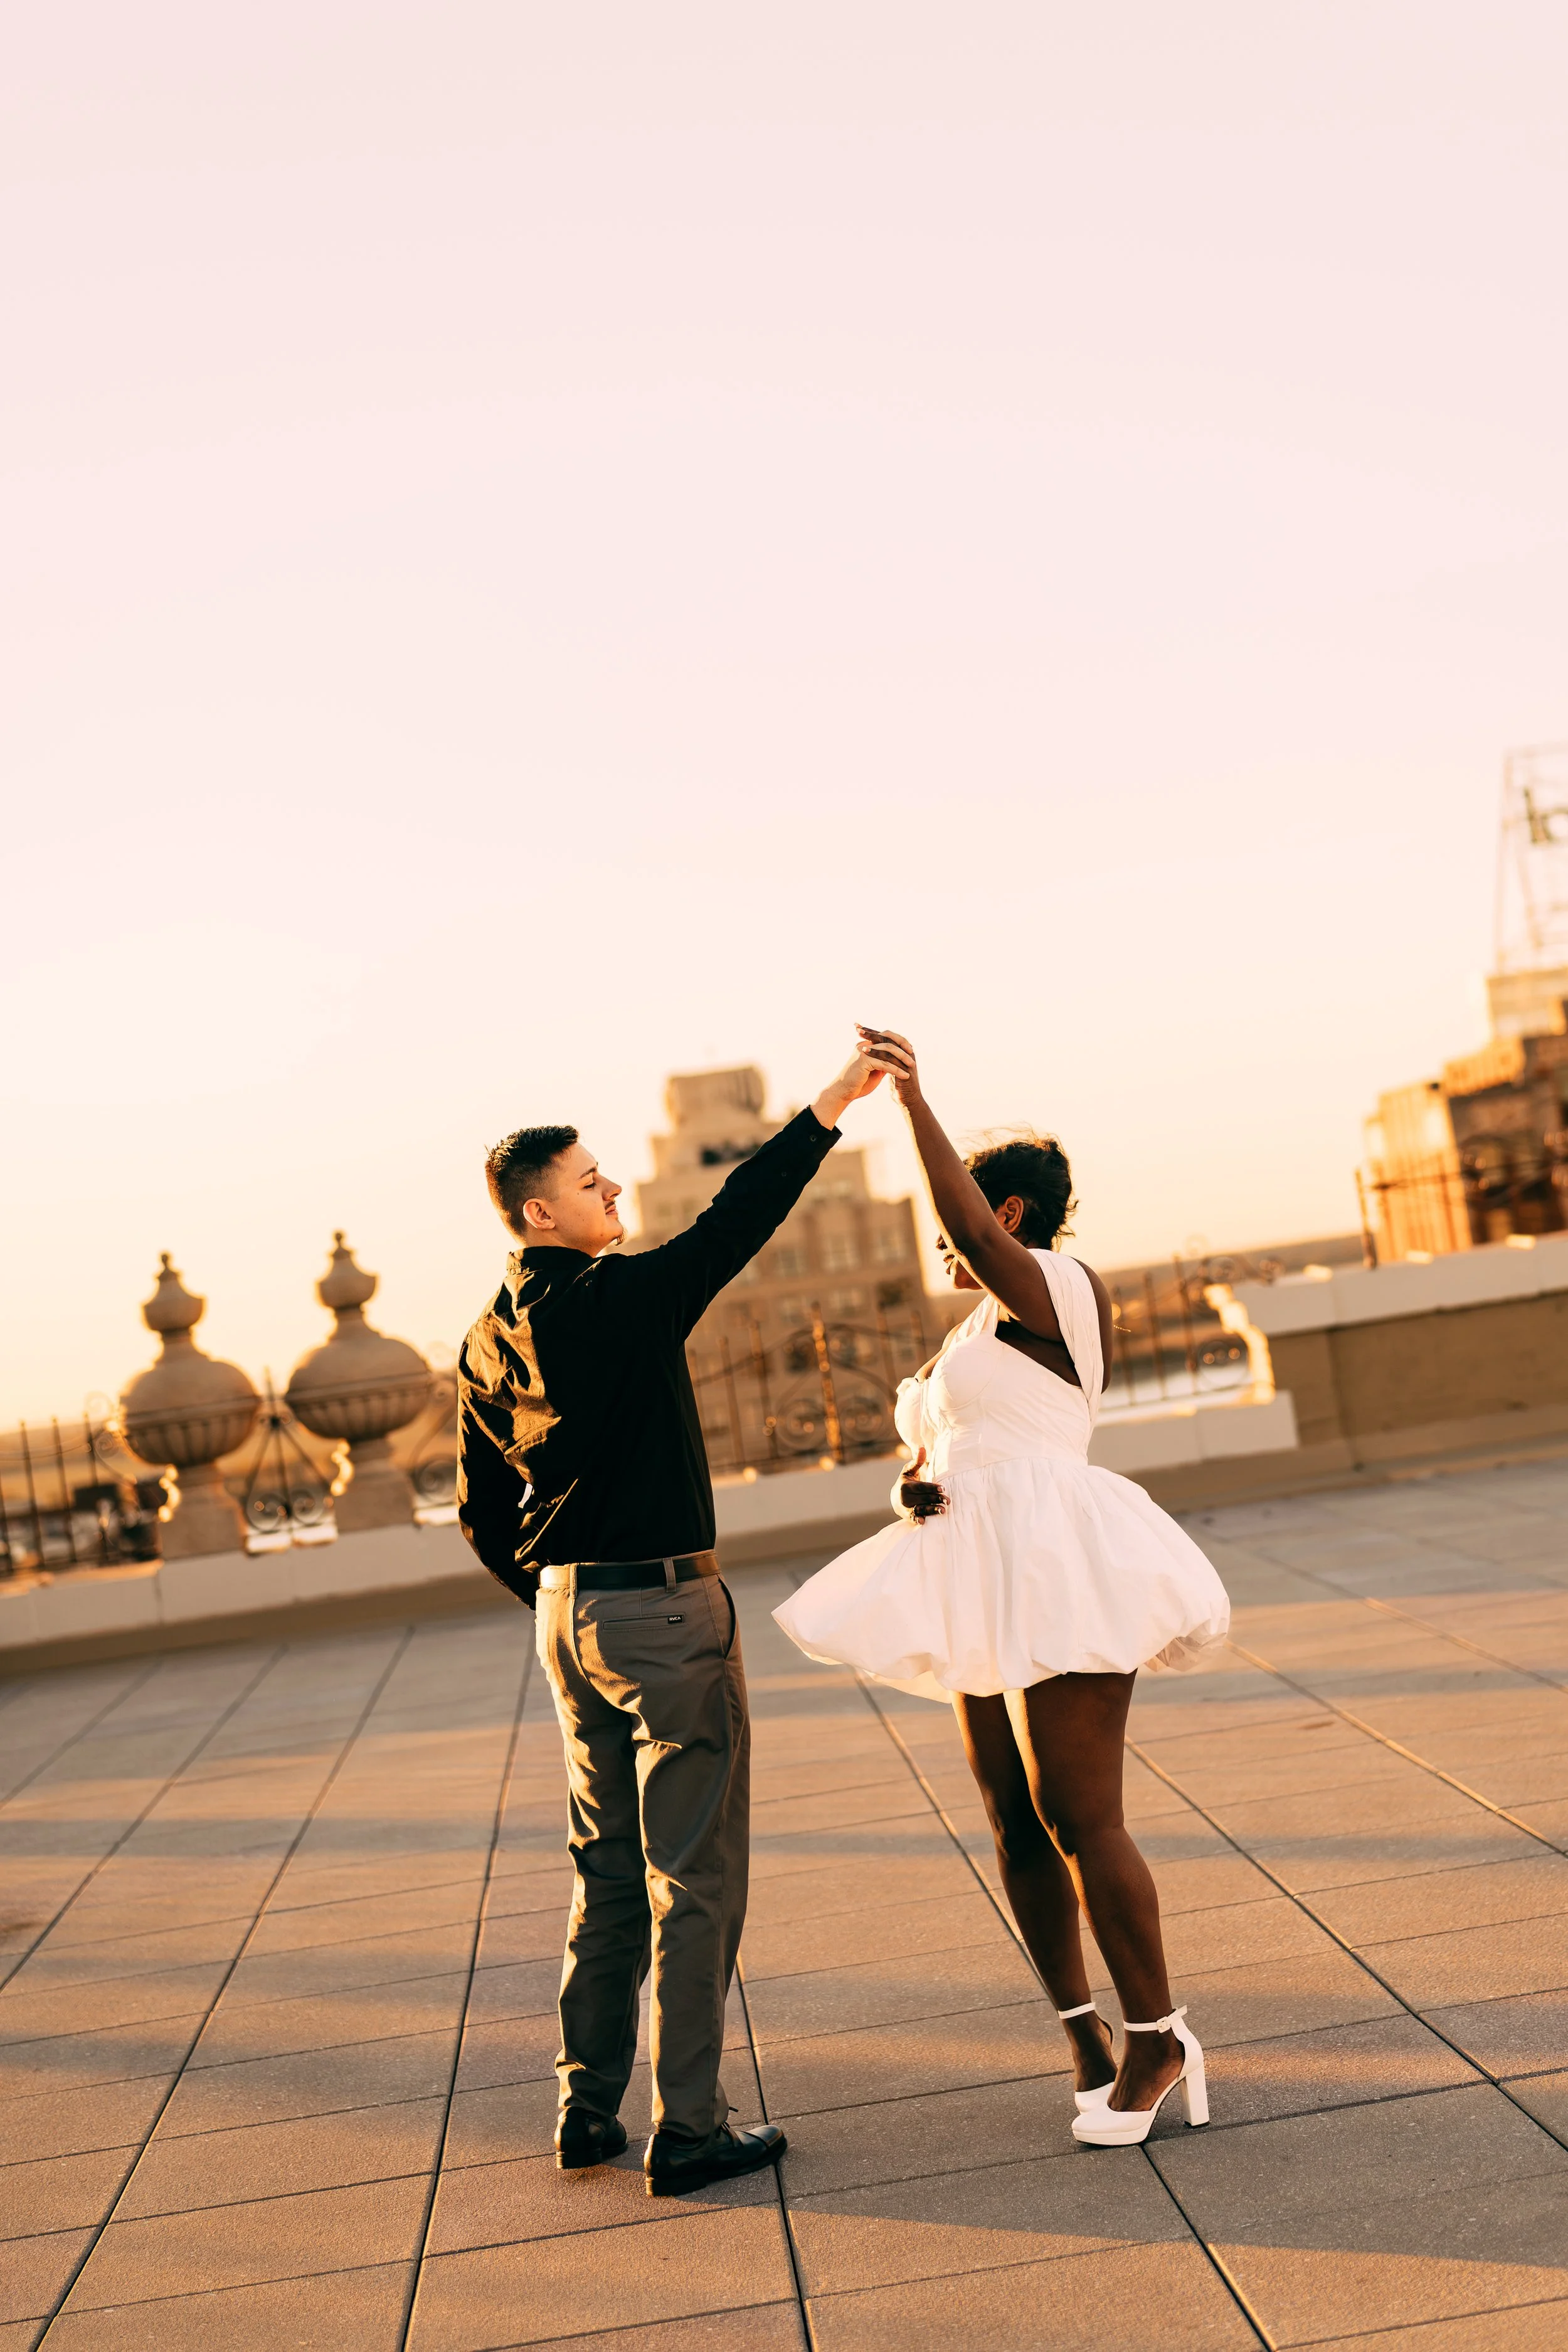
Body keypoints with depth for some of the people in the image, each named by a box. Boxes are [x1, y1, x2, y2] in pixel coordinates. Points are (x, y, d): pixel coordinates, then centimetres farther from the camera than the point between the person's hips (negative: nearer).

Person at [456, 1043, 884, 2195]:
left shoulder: (490, 1342, 8)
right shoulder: (617, 1302, -16)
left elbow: (482, 1514, 13)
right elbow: (734, 1223, -23)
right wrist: (834, 1102, -22)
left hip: (568, 1614, 8)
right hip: (664, 1607, -8)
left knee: (610, 1873, 18)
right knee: (695, 1881, 0)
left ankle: (589, 2110, 23)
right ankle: (688, 2131, 5)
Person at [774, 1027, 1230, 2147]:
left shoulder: (1057, 1288, -8)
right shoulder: (979, 1331, 20)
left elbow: (973, 1231, -28)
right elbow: (940, 1446, 23)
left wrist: (914, 1100, -30)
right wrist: (917, 1482, 0)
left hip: (1058, 1581, -10)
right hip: (1000, 1591, 10)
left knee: (1082, 1822, -8)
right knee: (1018, 1828, 8)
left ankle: (1158, 2040, 5)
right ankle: (1087, 2037, 16)